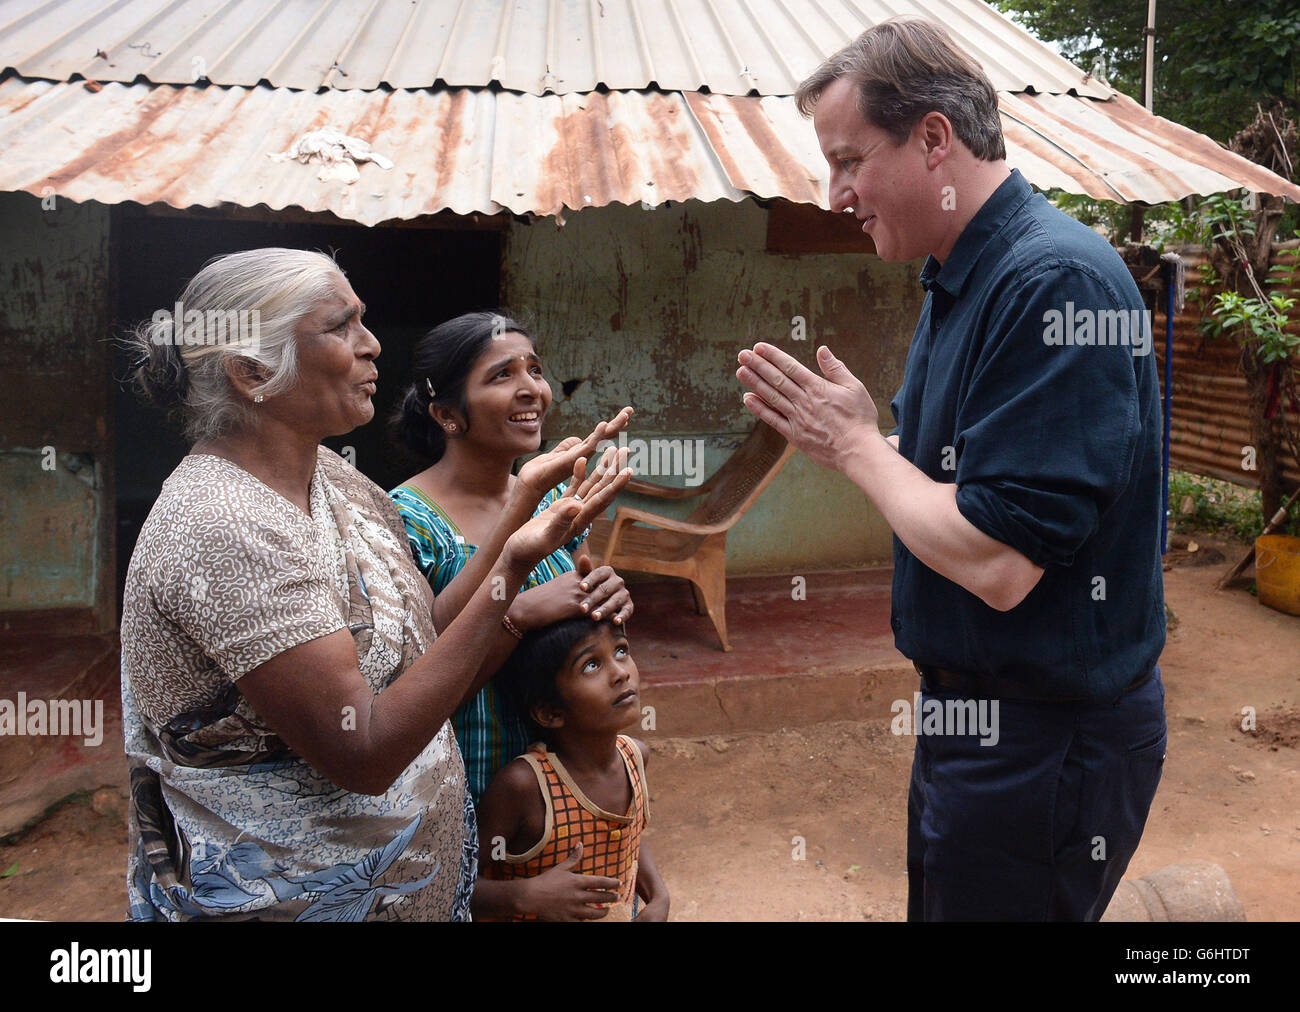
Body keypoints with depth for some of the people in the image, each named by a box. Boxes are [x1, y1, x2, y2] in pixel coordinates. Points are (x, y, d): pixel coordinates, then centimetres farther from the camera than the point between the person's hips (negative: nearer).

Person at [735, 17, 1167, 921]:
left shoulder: (1056, 283, -24)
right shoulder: (960, 281, 8)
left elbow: (995, 562, -29)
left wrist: (857, 445, -15)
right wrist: (841, 431, -2)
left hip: (1045, 743, -9)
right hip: (969, 709, 9)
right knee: (937, 899, 24)